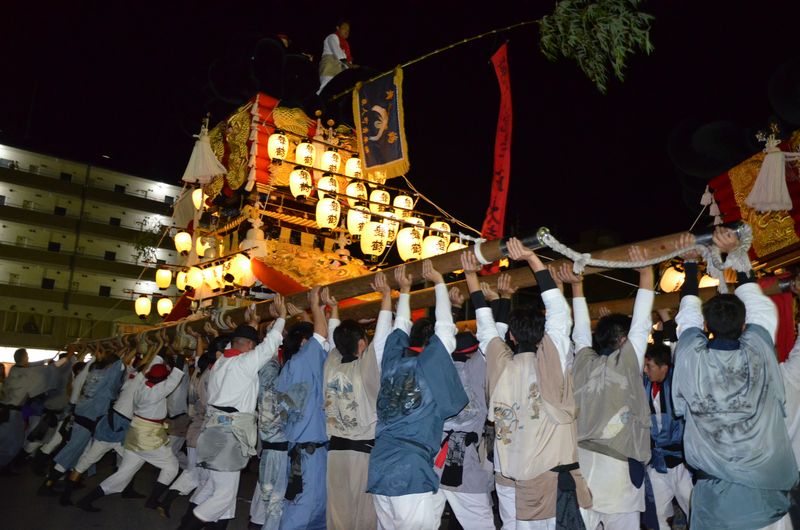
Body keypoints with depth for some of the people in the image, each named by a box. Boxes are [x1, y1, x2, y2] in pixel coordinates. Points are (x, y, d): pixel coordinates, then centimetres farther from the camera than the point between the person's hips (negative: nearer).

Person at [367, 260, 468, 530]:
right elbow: (445, 325, 4)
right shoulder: (431, 364, -6)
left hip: (379, 471, 6)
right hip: (412, 472, -6)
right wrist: (439, 282, 16)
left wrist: (404, 290, 34)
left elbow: (401, 327, 23)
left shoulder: (392, 361, 7)